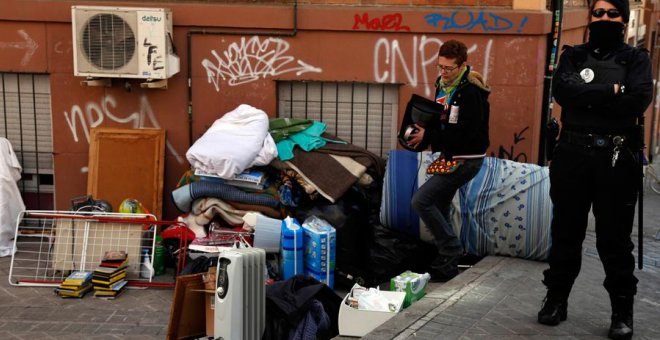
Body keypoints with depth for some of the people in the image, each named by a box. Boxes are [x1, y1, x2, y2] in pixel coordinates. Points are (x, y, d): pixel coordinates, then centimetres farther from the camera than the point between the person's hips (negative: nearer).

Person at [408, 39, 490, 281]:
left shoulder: (471, 92, -20)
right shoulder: (443, 85, 6)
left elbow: (466, 133, -25)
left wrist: (428, 137, -21)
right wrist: (421, 133, -5)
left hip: (466, 159, -9)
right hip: (450, 157, 9)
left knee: (421, 201, -13)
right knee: (439, 207, 13)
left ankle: (452, 250, -1)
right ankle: (447, 262, 24)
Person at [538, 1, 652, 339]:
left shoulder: (636, 59, 6)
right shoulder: (573, 55, 10)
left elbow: (638, 100, -13)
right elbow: (562, 91, -10)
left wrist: (587, 97, -12)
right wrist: (610, 91, -14)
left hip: (616, 159, -2)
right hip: (572, 156, 2)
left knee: (614, 238, 3)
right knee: (565, 231, 10)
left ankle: (622, 310, 16)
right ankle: (556, 298, 23)